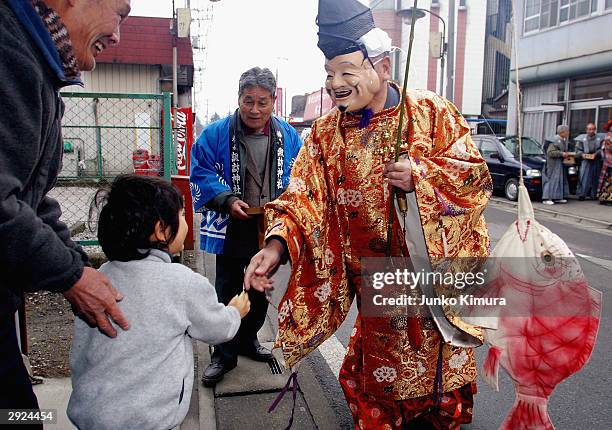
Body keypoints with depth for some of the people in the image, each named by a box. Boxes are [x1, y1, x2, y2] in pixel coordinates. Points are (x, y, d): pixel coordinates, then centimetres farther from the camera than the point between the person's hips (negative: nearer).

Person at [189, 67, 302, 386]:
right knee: (227, 293, 7)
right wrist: (227, 201, -21)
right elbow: (201, 175, -6)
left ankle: (247, 340, 41)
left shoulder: (288, 136, 0)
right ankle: (223, 355, 23)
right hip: (232, 229, -3)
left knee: (260, 291, 19)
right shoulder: (216, 134, -9)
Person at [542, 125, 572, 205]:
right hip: (554, 164, -10)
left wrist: (567, 154, 8)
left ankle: (558, 197, 16)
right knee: (552, 179, -11)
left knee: (561, 179, 10)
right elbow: (550, 152, -22)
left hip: (561, 163, 10)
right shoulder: (555, 140, -15)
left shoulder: (564, 140, 13)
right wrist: (561, 154, -23)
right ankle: (546, 198, -11)